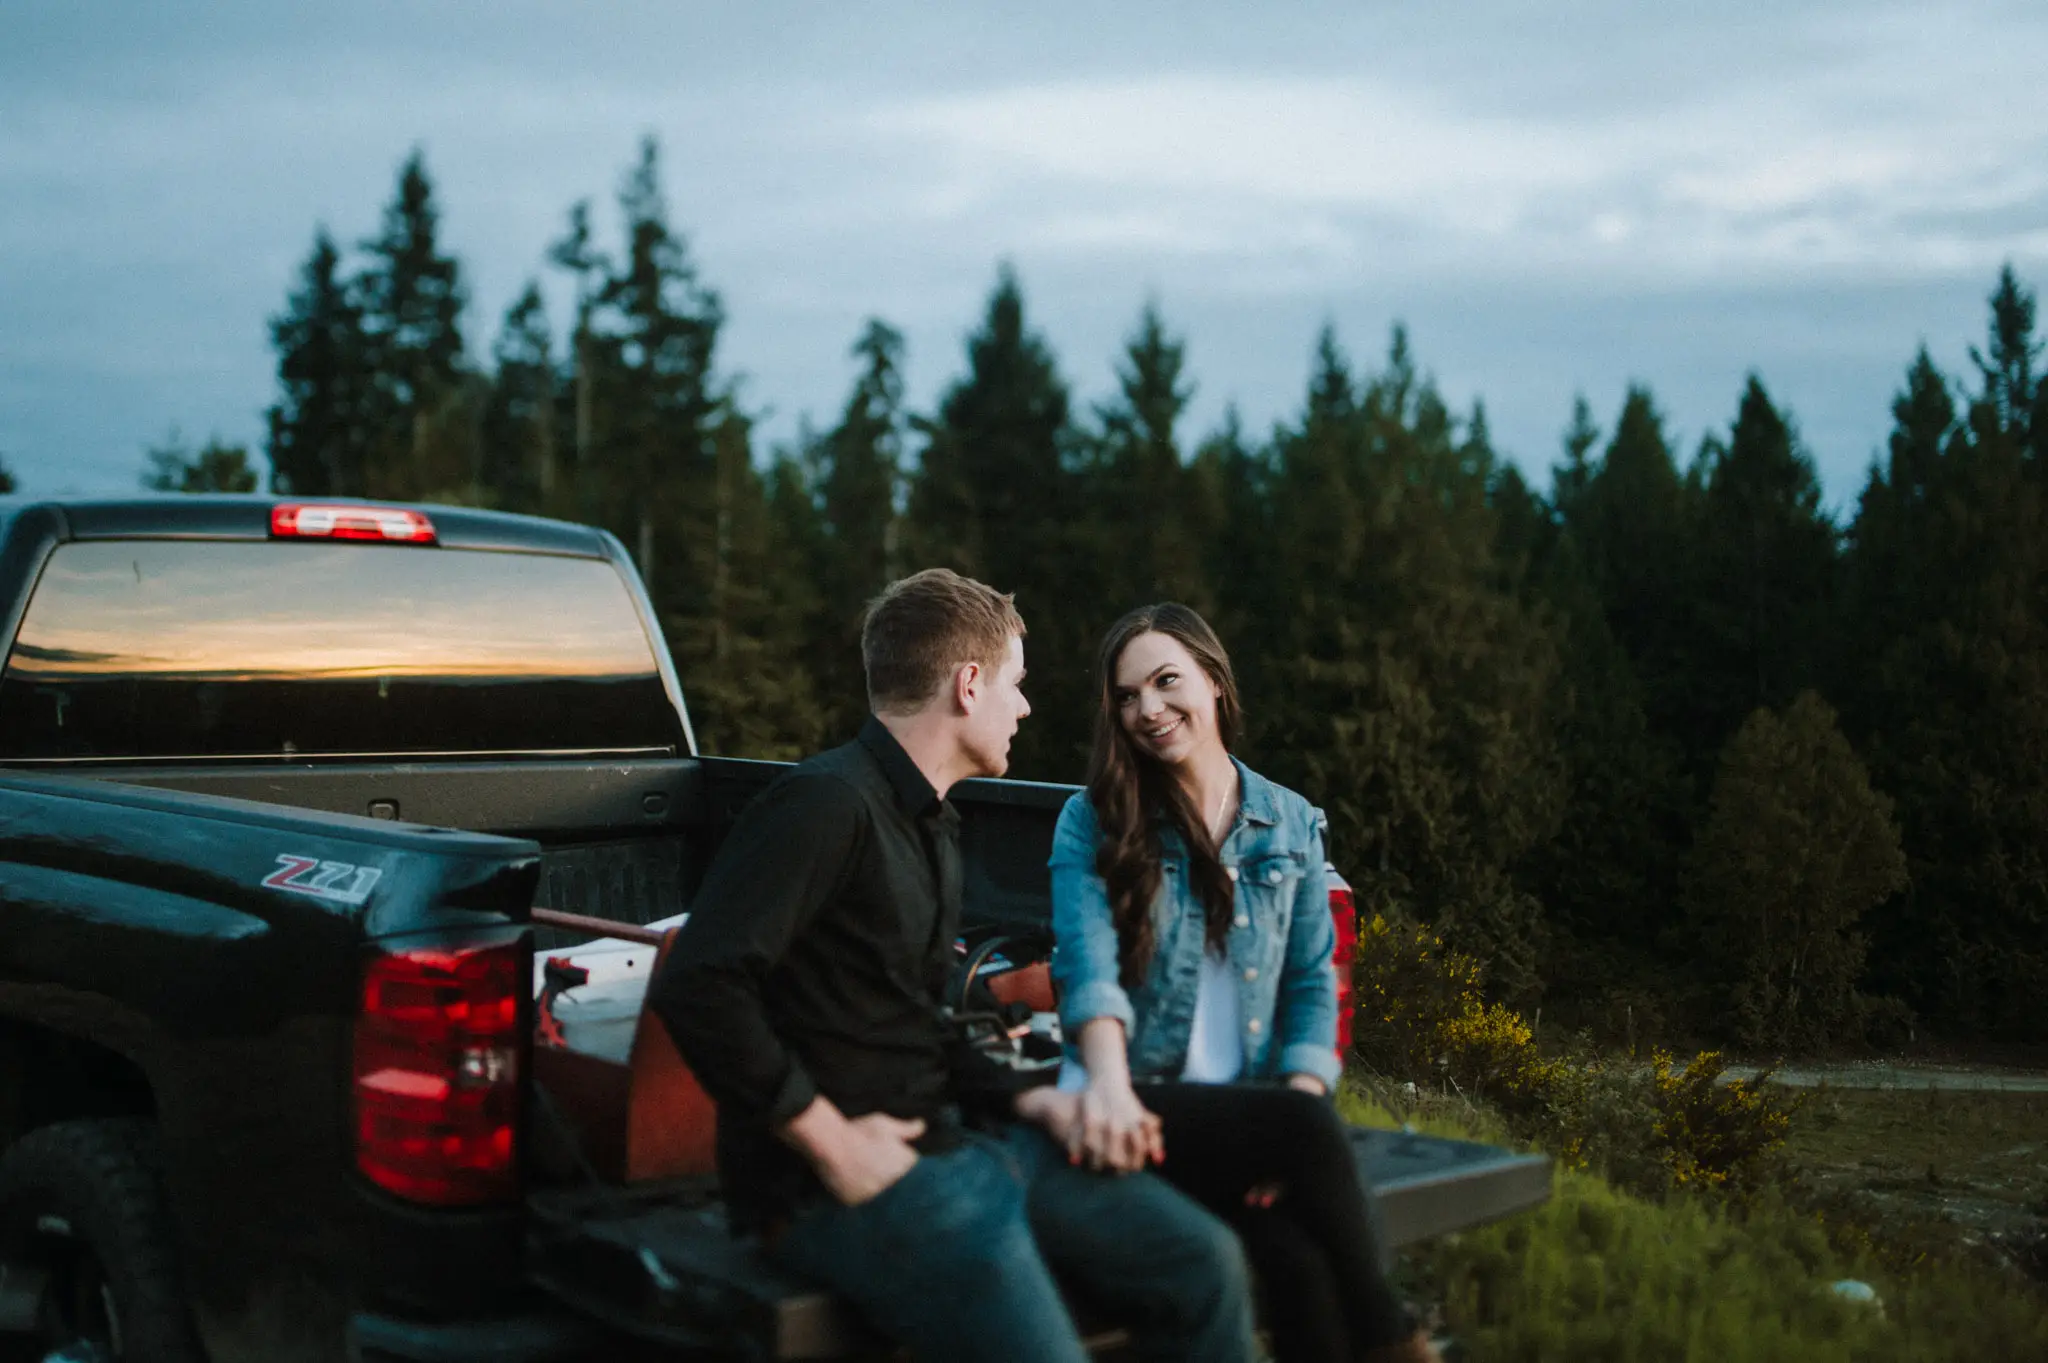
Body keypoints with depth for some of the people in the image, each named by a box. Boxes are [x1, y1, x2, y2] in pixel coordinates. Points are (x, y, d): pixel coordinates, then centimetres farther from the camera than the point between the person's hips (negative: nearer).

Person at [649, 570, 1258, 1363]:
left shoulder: (933, 825, 20)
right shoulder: (827, 805, -13)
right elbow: (697, 990, -24)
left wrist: (1023, 1101, 8)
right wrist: (832, 1144, -19)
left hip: (948, 1142, 10)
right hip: (848, 1181, -9)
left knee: (1203, 1263, 1)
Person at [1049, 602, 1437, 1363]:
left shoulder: (1292, 824, 11)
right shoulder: (1094, 822, 1)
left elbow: (1311, 983, 8)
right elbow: (1088, 963, -15)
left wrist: (1298, 1108, -11)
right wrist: (1110, 1086, -35)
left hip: (1250, 1115, 2)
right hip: (1141, 1111, -2)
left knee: (1303, 1259, -32)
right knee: (1309, 1126, -31)